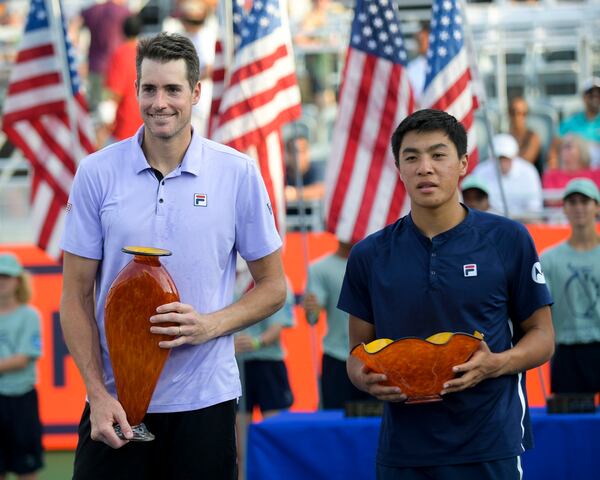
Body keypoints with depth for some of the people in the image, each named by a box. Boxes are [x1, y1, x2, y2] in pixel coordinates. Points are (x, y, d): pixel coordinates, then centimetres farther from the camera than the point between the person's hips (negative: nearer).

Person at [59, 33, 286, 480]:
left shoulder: (238, 174, -1)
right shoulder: (98, 173, 0)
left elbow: (272, 287, 6)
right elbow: (76, 296, 2)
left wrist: (211, 324, -12)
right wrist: (97, 394, -8)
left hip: (204, 403, 0)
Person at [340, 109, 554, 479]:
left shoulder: (508, 240, -1)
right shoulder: (370, 256, 5)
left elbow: (541, 337, 4)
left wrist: (495, 364, -15)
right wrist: (367, 379, -11)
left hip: (489, 447, -2)